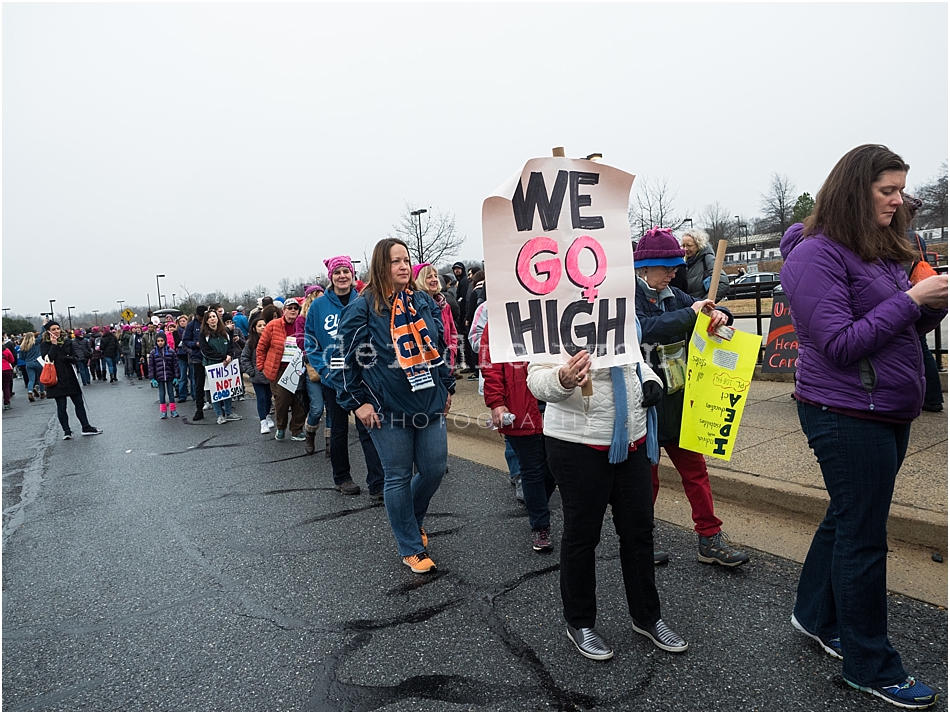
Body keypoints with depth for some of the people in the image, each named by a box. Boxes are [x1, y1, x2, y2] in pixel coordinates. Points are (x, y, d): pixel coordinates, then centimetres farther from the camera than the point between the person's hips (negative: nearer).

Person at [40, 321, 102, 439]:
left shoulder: (67, 341, 9)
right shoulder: (44, 345, 0)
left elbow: (75, 359, 10)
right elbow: (48, 359, -16)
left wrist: (68, 358, -12)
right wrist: (54, 344, -13)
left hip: (70, 377, 3)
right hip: (56, 379, -3)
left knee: (79, 402, 5)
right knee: (61, 406, 1)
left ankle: (86, 428, 10)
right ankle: (66, 431, 8)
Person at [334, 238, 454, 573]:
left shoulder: (424, 301, 9)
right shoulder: (362, 307, -7)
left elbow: (439, 347, 17)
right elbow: (346, 359, -5)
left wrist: (447, 387, 16)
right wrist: (358, 401, -9)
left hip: (430, 402, 5)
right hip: (388, 409, -5)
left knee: (434, 469, 9)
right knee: (399, 477, 6)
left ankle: (413, 518, 40)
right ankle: (412, 548, 24)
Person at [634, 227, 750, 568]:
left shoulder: (671, 295, 7)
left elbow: (704, 309, 8)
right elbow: (643, 328, -30)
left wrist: (718, 314, -15)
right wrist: (690, 314, -28)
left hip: (676, 400, 6)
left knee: (694, 466, 11)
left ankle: (710, 539, 24)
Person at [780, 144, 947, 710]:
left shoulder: (882, 249, 11)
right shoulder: (817, 254, -15)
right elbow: (841, 345, -20)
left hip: (890, 413, 9)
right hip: (847, 414, -9)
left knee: (848, 517, 19)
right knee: (864, 536, 2)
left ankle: (816, 615, 39)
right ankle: (870, 666, 20)